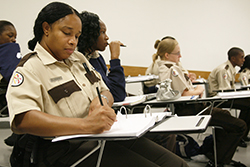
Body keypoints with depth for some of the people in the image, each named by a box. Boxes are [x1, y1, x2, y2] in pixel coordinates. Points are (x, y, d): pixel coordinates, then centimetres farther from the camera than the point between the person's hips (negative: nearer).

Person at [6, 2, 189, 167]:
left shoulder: (78, 58, 18)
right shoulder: (30, 69, -7)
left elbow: (107, 93, 21)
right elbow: (21, 120, -25)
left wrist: (102, 100, -6)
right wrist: (85, 124, -35)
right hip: (71, 148, -7)